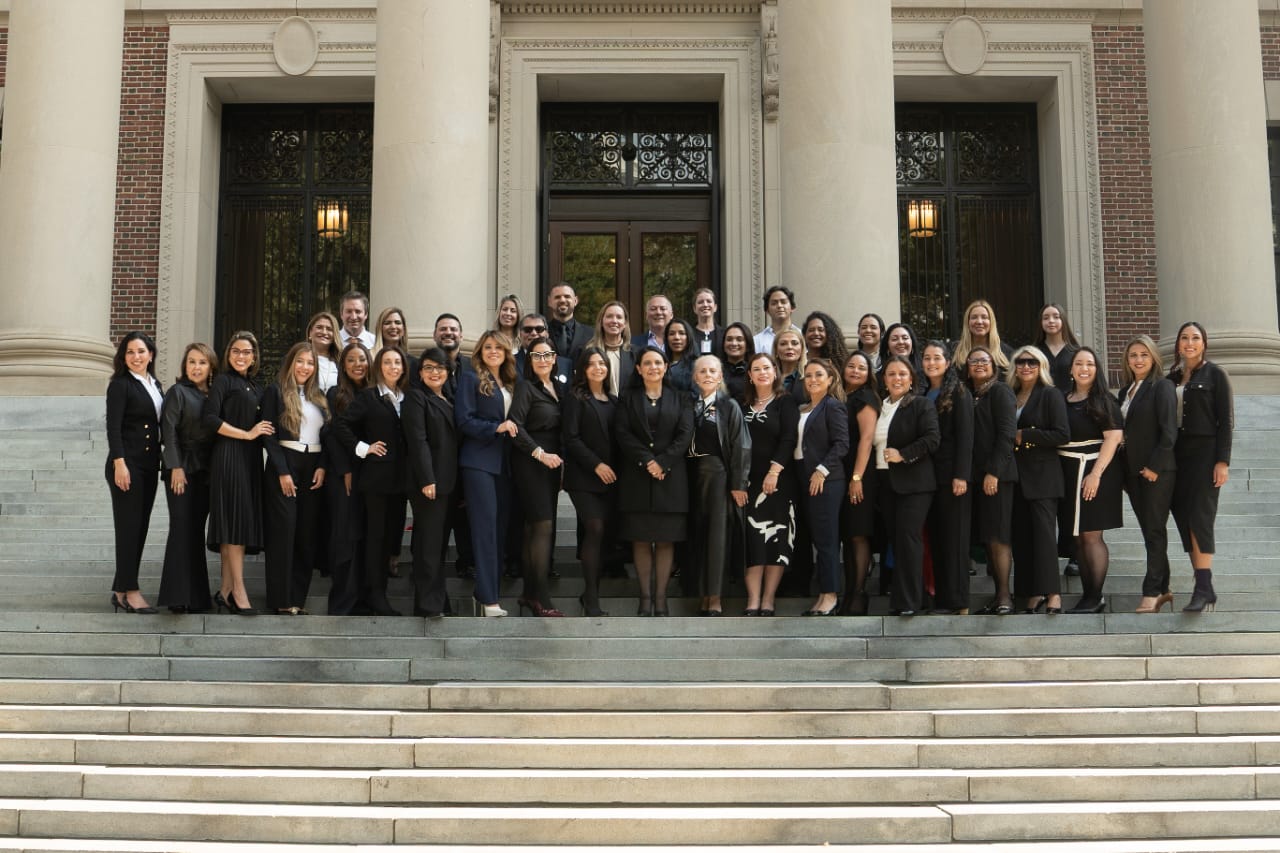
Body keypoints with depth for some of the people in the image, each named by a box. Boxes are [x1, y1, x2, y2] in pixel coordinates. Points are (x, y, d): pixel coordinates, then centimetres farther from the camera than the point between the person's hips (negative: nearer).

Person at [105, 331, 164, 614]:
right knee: (129, 527, -5)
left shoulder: (155, 385, 13)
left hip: (149, 465, 7)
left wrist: (159, 463, 11)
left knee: (141, 527, 8)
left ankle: (121, 590, 15)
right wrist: (119, 464, -21)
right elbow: (113, 427, -13)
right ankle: (130, 591, 0)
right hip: (127, 464, -7)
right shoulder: (120, 385, -7)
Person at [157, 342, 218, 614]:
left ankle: (196, 594, 11)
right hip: (183, 468, -5)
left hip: (206, 471, 5)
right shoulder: (178, 392, -2)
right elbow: (169, 431, -8)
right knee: (182, 528, -8)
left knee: (196, 530, 7)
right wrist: (176, 467, -16)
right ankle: (178, 597, -6)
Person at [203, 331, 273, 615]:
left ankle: (226, 591, 9)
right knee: (236, 518, -10)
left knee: (244, 521, 5)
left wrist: (263, 432, 7)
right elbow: (210, 418, -12)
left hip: (250, 459, 7)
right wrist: (248, 434, -10)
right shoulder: (223, 380, -1)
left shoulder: (256, 387, 19)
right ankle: (238, 589, -9)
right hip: (229, 456, -7)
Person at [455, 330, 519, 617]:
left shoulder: (509, 384, 16)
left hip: (503, 463, 6)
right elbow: (464, 419, -10)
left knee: (500, 526, 6)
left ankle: (488, 590, 12)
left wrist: (510, 428, 1)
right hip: (479, 461, -6)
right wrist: (496, 428, -18)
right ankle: (488, 598, -11)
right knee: (485, 526, -10)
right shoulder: (470, 379, -1)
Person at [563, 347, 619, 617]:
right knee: (595, 529, -14)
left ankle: (591, 593, 13)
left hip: (610, 477, 5)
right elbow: (571, 438, -8)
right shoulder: (575, 398, 0)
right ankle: (591, 602, -10)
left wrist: (616, 468, 3)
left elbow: (618, 439, 16)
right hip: (584, 477, -5)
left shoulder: (614, 401, 16)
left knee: (603, 534, 2)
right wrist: (596, 465, -13)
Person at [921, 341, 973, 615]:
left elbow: (965, 436, -10)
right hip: (929, 474, 7)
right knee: (936, 536, 7)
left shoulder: (958, 393, -4)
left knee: (954, 536, -4)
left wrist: (961, 475, -17)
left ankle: (958, 602, -1)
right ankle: (941, 598, 11)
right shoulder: (924, 395, 15)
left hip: (951, 474, -6)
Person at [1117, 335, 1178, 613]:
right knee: (1149, 531, 9)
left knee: (1154, 531, -5)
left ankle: (1152, 594, -4)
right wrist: (1123, 469, 8)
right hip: (1133, 471, 7)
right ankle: (1162, 589, 16)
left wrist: (1154, 466, -17)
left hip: (1158, 470, -7)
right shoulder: (1125, 390, 15)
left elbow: (1169, 431, -13)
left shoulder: (1162, 386, -7)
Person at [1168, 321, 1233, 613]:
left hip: (1205, 454, -5)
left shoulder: (1215, 375, -1)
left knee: (1200, 519, -12)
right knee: (1183, 520, 3)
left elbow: (1226, 420, -5)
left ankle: (1203, 589, -12)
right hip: (1177, 455, 5)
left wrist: (1223, 461, -12)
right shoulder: (1172, 378, 12)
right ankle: (1204, 588, 9)